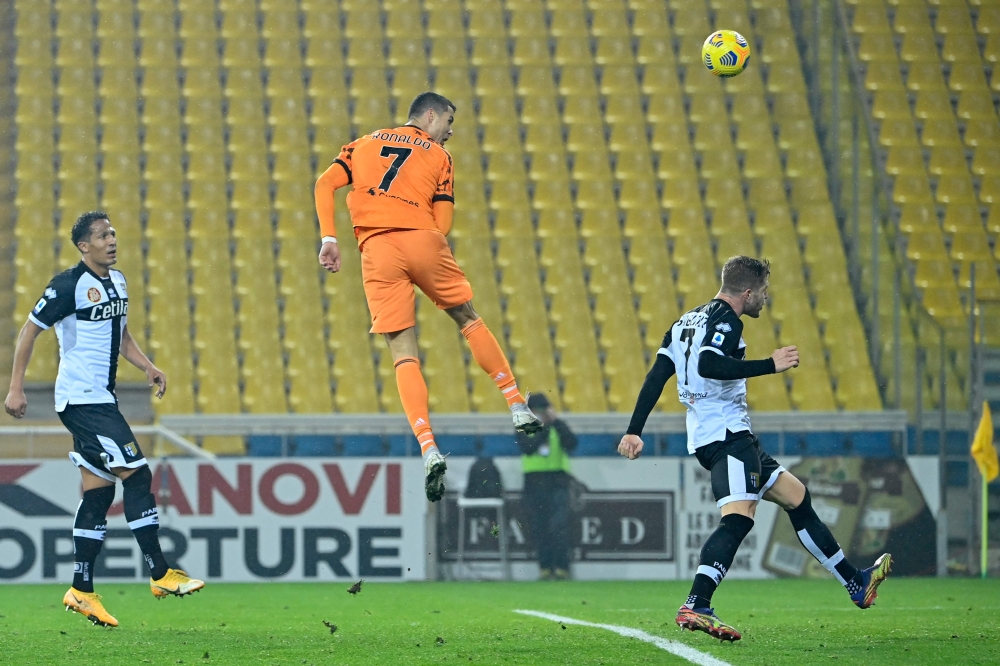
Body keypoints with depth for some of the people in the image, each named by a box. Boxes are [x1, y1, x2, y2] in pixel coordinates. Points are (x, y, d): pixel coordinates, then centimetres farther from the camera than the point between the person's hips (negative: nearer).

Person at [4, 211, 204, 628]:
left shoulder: (117, 281, 13)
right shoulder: (70, 285, -13)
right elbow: (29, 332, -8)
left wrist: (147, 366, 10)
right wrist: (16, 388, -9)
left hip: (101, 401, 9)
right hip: (82, 400, -9)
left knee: (99, 491, 8)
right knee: (137, 475, -13)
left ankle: (81, 592, 12)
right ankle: (160, 574, -9)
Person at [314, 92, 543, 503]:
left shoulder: (364, 144, 24)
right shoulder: (439, 156, 16)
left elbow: (325, 184, 9)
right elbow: (443, 224, 8)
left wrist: (329, 239, 5)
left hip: (376, 249, 1)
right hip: (423, 240, -1)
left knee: (404, 354, -1)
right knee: (468, 319, 21)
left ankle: (428, 449, -17)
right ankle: (517, 407, 21)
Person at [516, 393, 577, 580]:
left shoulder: (558, 427, 6)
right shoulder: (524, 429, 7)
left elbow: (571, 444, -12)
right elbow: (527, 448, -12)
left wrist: (556, 422, -14)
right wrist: (543, 429, -15)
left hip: (557, 482, -2)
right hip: (534, 482, 2)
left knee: (558, 526, -14)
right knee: (539, 528, 3)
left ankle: (561, 568, -14)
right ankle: (545, 568, 10)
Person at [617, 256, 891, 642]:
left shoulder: (686, 322, 20)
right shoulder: (724, 320, -8)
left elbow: (656, 377, 15)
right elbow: (708, 365, -26)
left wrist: (634, 431, 14)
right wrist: (770, 365, -22)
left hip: (704, 436, 11)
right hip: (727, 433, -11)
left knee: (796, 497, 19)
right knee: (738, 517, -25)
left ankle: (856, 585, 26)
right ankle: (696, 607, -41)